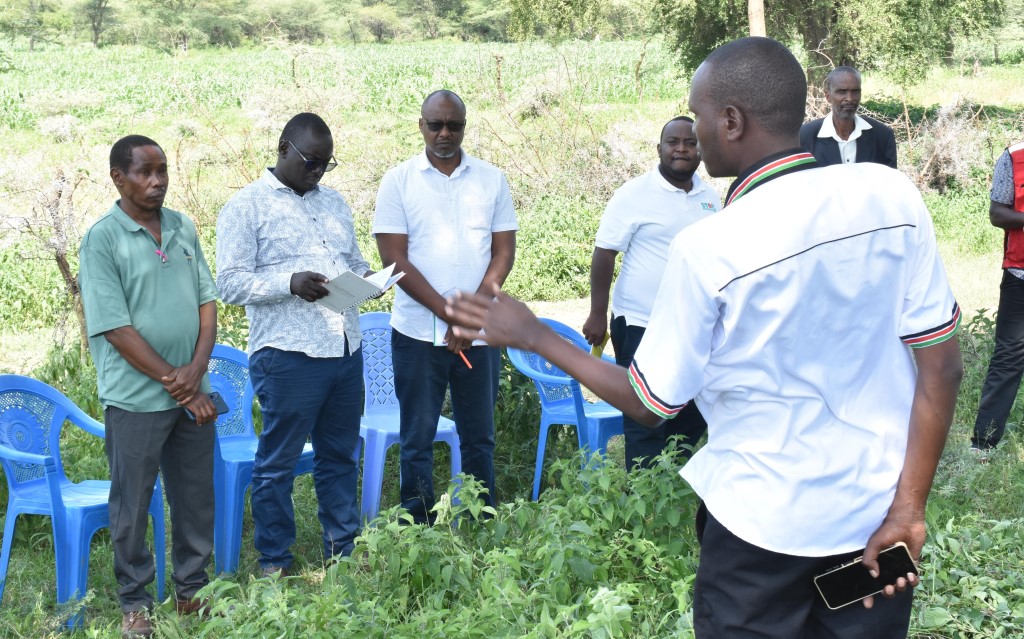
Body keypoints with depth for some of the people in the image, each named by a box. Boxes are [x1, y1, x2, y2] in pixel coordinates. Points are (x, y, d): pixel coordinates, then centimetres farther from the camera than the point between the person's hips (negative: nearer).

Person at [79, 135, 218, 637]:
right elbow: (116, 329, -14)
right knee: (131, 506, 7)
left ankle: (192, 591, 29)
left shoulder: (183, 228, 6)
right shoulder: (101, 239, -11)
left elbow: (206, 302, 6)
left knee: (197, 498, 13)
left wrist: (196, 371, -10)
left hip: (192, 392, 5)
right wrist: (173, 383, -14)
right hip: (136, 400, -5)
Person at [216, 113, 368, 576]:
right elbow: (230, 282, -9)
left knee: (341, 457, 14)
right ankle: (274, 563, 15)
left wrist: (366, 278, 1)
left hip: (345, 350, 6)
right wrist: (290, 283, -24)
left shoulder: (334, 203, 18)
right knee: (278, 463, 4)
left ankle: (343, 549, 26)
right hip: (288, 356, -6)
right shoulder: (246, 207, -2)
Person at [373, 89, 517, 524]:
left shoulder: (491, 180, 7)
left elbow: (503, 252, 4)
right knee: (417, 439, 4)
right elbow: (394, 259, -5)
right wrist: (449, 313, -13)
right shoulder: (398, 182, 0)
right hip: (418, 333, -2)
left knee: (479, 436, 9)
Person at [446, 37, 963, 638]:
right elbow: (942, 366, -8)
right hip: (879, 510, 4)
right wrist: (909, 508, -4)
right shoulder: (890, 194, -10)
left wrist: (532, 335, 3)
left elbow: (648, 403, -7)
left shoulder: (708, 250, -19)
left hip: (765, 523, -3)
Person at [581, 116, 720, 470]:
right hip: (642, 326, -6)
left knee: (692, 422, 12)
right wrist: (597, 315, -12)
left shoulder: (710, 198, 9)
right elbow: (603, 255, -9)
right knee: (645, 426, 1)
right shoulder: (634, 195, -8)